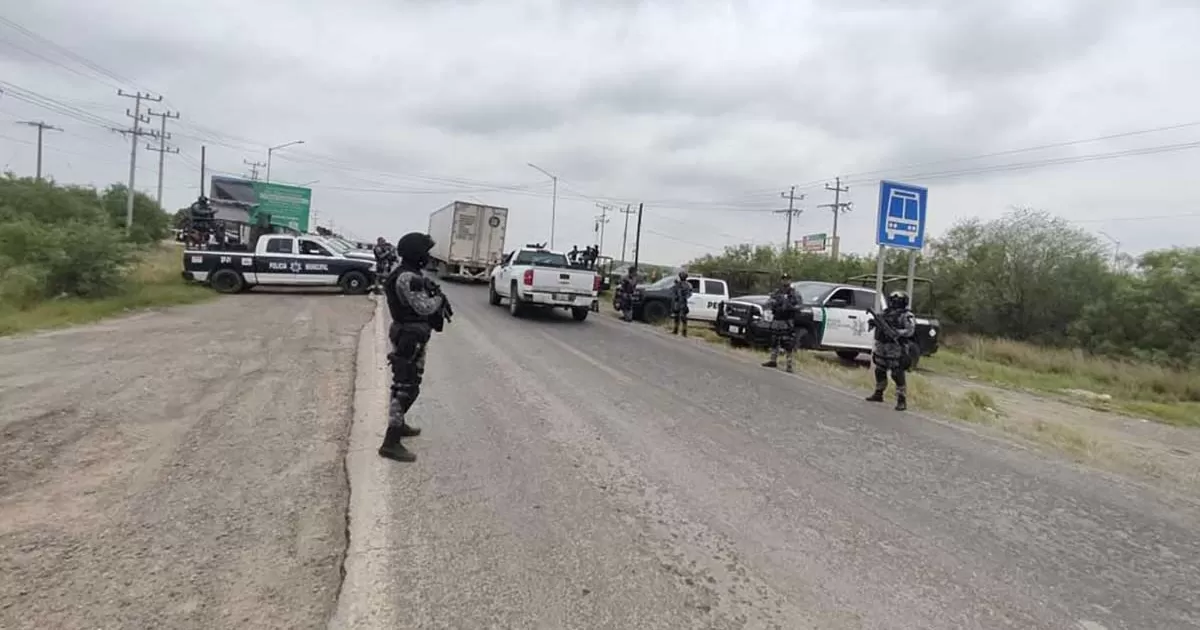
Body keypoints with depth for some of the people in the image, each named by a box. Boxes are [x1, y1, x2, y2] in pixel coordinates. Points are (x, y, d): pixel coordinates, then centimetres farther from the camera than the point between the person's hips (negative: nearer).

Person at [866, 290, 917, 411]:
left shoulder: (906, 315, -7)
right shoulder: (885, 312, 13)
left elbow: (910, 330, -17)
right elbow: (877, 321, 20)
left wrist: (896, 333, -30)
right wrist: (873, 322, -4)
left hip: (896, 349, -7)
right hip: (881, 347, 7)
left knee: (898, 375, -7)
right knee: (879, 371, 16)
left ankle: (902, 400, -3)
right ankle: (878, 394, 32)